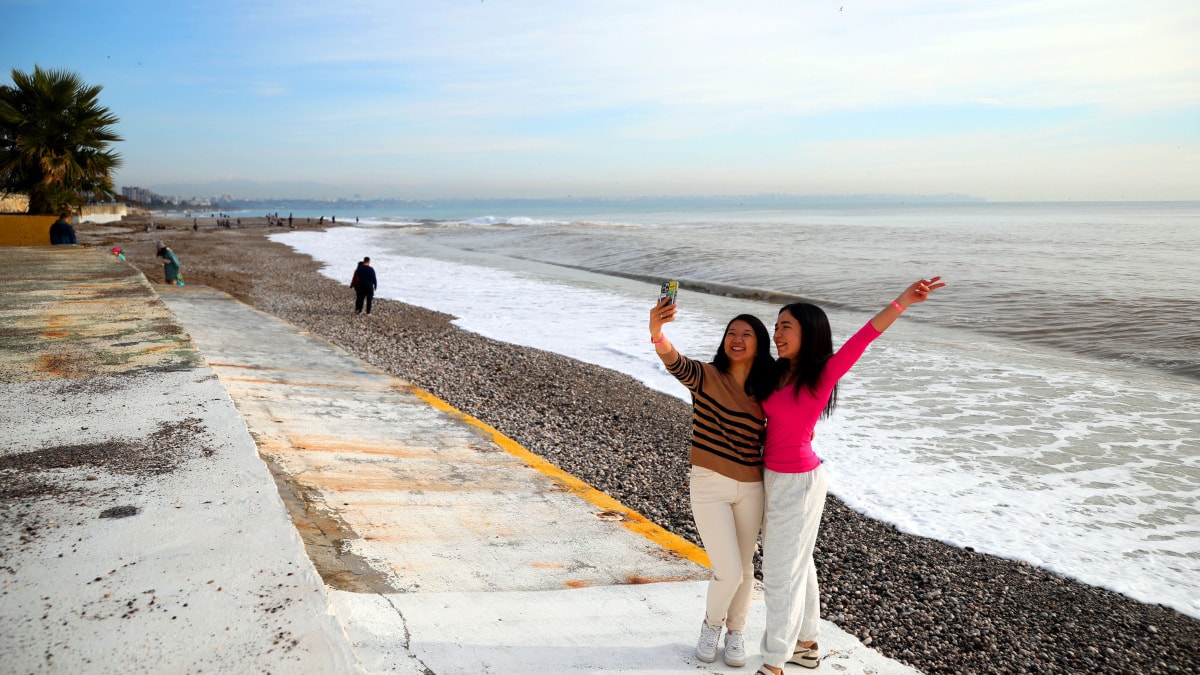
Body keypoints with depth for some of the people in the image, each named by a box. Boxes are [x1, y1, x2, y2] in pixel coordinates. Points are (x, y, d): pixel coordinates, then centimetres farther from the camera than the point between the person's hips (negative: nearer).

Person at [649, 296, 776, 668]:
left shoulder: (764, 392, 1)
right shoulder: (705, 376, -13)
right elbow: (674, 361, -36)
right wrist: (657, 331, -56)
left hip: (751, 487, 4)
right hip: (709, 486, -4)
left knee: (744, 568, 15)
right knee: (728, 572, -5)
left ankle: (736, 631, 40)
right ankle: (711, 624, 26)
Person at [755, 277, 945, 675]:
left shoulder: (822, 375, -18)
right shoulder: (780, 374, 1)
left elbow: (862, 339, -32)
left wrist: (902, 301, -43)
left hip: (797, 484, -8)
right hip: (774, 478, 8)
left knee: (781, 573, 1)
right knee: (796, 565, 19)